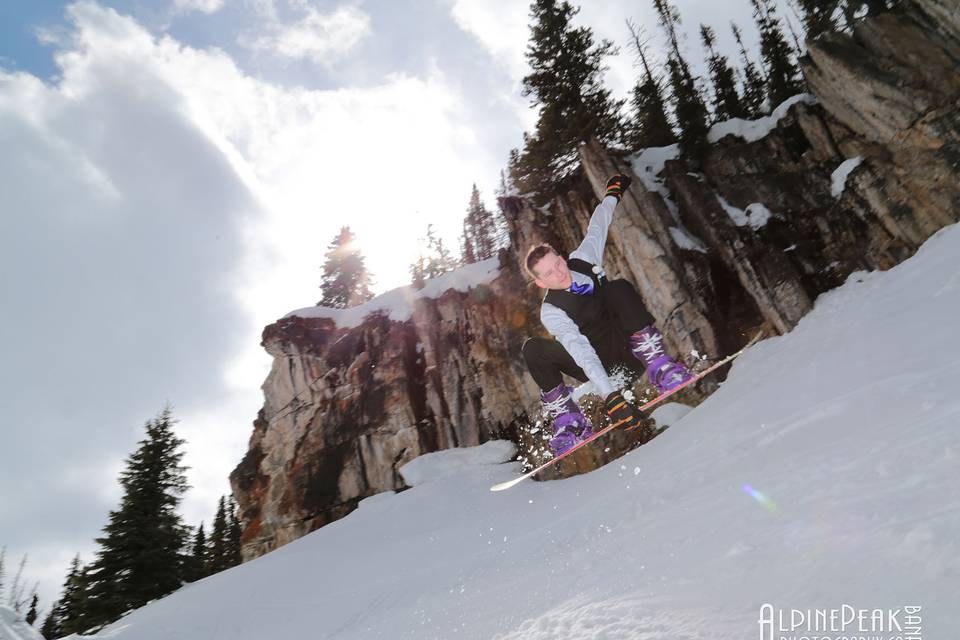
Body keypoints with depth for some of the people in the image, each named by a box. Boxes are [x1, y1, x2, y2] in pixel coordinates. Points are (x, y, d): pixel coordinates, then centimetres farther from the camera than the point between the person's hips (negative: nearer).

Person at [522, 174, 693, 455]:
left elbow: (597, 227, 13)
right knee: (532, 348, -29)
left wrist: (612, 195, 28)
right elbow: (581, 352, -37)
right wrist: (610, 396, -48)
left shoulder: (583, 258, -9)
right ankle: (569, 421, -16)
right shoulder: (551, 312, -23)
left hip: (627, 343, 3)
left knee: (619, 287, -26)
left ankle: (658, 365, -25)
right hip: (596, 363, -2)